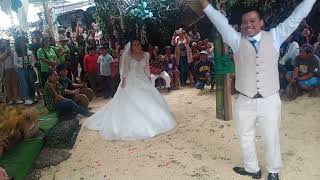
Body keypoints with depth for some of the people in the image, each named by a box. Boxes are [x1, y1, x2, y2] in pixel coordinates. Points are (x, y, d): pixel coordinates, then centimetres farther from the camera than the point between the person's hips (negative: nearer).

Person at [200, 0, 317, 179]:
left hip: (270, 100, 0)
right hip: (245, 101, 1)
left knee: (271, 138, 14)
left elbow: (296, 18, 1)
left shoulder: (274, 37, 1)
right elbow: (220, 21, -9)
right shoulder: (236, 40, -1)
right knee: (246, 137, 15)